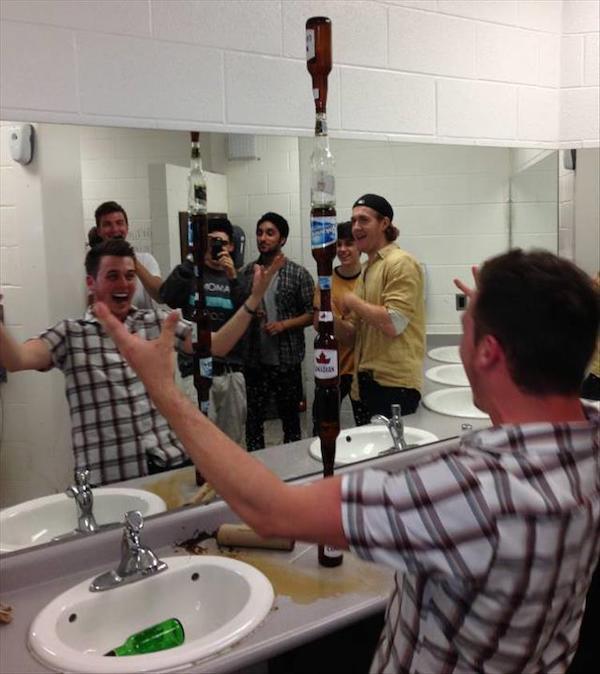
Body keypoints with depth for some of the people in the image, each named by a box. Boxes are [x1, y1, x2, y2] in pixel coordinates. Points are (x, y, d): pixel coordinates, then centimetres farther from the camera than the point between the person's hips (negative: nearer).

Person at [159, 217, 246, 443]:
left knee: (232, 441, 11)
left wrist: (232, 278, -14)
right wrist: (193, 259, -15)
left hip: (232, 371, 3)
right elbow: (166, 299, -12)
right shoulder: (192, 275, 6)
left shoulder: (237, 277, 12)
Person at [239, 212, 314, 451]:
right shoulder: (246, 273, 6)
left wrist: (284, 324, -16)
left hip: (286, 360, -2)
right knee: (253, 416, 10)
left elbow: (312, 313, -2)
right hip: (254, 360, 3)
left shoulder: (298, 274, -2)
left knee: (289, 416, 10)